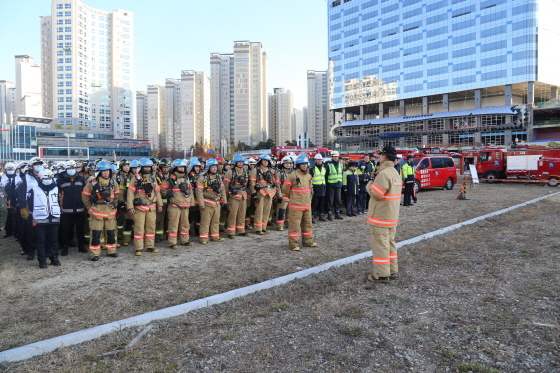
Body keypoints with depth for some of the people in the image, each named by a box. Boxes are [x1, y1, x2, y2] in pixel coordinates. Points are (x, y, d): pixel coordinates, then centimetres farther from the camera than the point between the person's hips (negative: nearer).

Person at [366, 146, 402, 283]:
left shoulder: (384, 174, -19)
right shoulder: (395, 173, 14)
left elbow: (375, 193, -22)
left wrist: (369, 184, -4)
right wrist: (375, 183, 6)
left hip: (381, 216, -10)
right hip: (392, 215, 10)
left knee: (380, 244, -4)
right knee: (390, 242, 17)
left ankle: (381, 274, 1)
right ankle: (392, 271, 24)